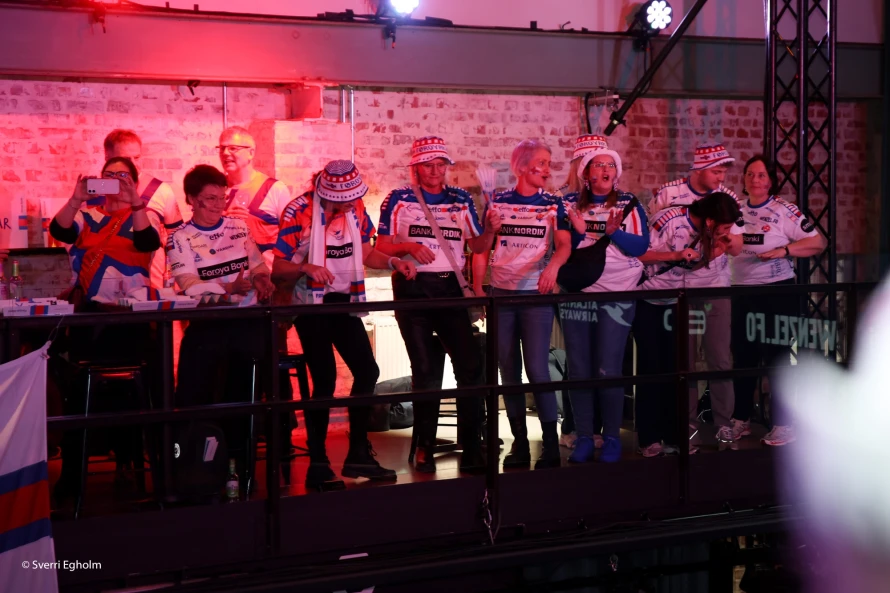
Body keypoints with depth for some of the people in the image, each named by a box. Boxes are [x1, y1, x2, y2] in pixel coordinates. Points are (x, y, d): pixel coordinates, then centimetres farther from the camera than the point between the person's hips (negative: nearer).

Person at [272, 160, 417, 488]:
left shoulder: (356, 209, 0)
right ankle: (317, 463, 2)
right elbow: (278, 269, -14)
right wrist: (306, 268, -33)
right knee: (324, 380, -10)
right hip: (311, 302, -6)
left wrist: (392, 261, -5)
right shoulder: (299, 212, -16)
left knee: (367, 371, 5)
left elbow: (365, 252, 13)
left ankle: (358, 454, 18)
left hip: (344, 300, 6)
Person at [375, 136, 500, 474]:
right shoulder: (399, 200, 3)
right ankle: (424, 447, 14)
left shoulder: (461, 200, 10)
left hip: (450, 287, 2)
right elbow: (382, 246, 2)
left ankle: (471, 448, 2)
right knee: (426, 369, 3)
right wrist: (409, 247, -17)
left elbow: (476, 246, 10)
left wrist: (490, 230, -10)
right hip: (412, 288, -2)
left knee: (471, 363, -6)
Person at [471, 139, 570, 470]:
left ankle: (551, 445, -2)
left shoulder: (553, 205, 5)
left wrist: (554, 265, -29)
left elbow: (565, 244, -8)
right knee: (509, 372, 5)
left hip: (536, 294, -2)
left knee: (537, 369, -10)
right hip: (501, 294, 2)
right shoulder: (497, 203, 7)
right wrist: (477, 290, 1)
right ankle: (519, 444, 13)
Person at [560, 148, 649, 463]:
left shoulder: (629, 204, 5)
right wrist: (579, 231, -13)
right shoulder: (570, 203, 8)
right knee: (578, 371, 3)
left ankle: (612, 438, 6)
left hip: (617, 295, -2)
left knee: (608, 371, -6)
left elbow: (641, 246, -3)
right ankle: (584, 438, 12)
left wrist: (615, 233, -17)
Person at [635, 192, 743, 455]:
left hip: (674, 303, 6)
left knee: (672, 368, 4)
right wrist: (676, 254, -30)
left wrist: (719, 249, -6)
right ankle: (649, 438, 2)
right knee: (650, 367, -4)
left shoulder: (705, 230, -3)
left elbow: (694, 264, 7)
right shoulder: (670, 221, -23)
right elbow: (639, 254, -22)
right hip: (648, 302, -6)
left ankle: (673, 435, 9)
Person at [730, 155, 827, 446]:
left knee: (776, 358, -2)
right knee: (742, 357, 11)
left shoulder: (784, 211, -8)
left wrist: (783, 250, -22)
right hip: (742, 293, 5)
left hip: (777, 293, -5)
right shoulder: (736, 210, 7)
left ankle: (783, 425, 6)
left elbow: (818, 242, -11)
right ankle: (740, 420, 23)